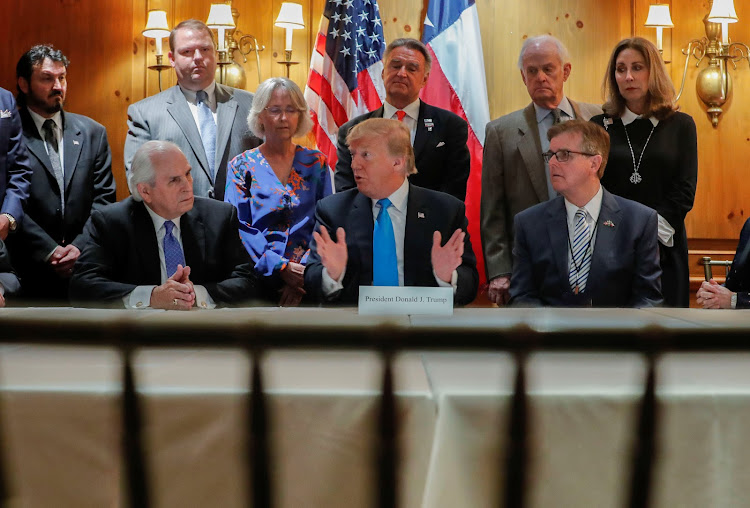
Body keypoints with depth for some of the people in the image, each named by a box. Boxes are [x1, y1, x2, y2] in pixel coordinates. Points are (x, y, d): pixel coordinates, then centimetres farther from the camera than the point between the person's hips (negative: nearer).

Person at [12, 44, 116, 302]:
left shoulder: (92, 132, 11)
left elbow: (103, 198, 7)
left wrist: (80, 247, -6)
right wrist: (49, 251, -13)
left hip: (85, 266, 3)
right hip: (29, 269, -3)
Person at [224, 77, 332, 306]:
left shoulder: (317, 164, 11)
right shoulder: (242, 166, 7)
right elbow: (238, 228, -2)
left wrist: (305, 273, -11)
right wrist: (281, 267, -15)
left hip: (308, 281, 1)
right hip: (258, 277, -1)